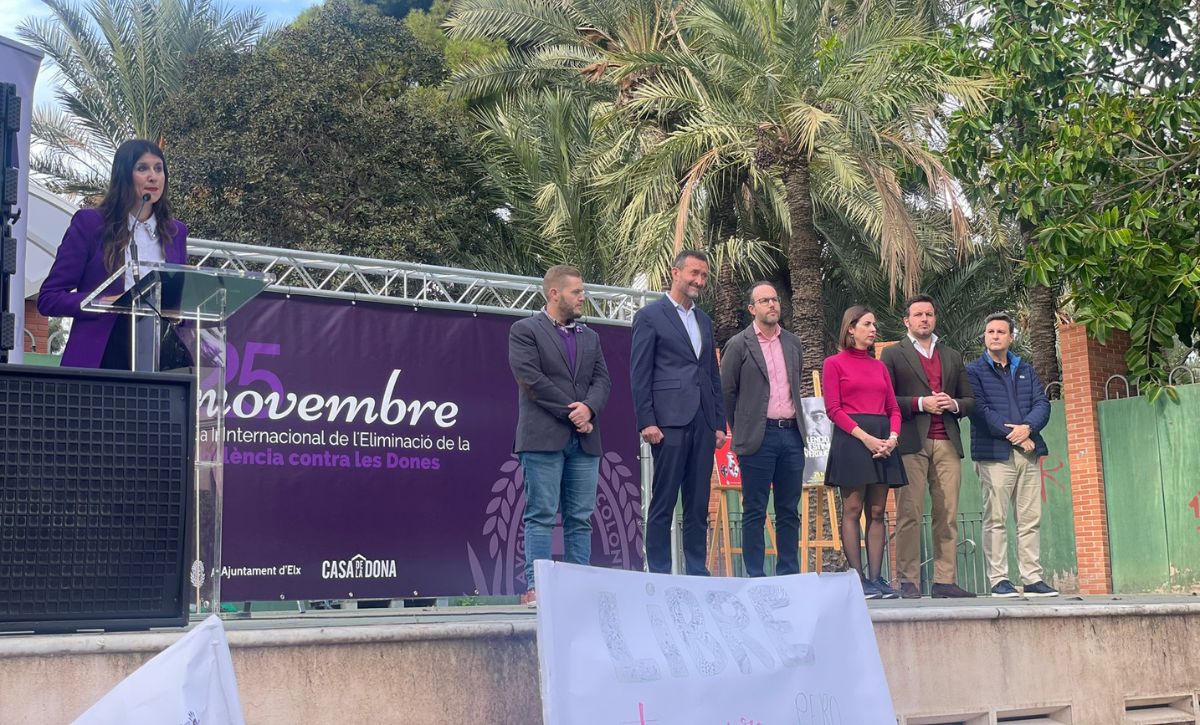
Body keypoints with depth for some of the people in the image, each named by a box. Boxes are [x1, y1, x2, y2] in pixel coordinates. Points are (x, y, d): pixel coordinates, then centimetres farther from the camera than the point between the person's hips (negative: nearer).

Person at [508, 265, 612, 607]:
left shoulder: (590, 336, 21)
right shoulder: (524, 331, 2)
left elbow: (602, 379, 11)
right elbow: (531, 379, -9)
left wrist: (588, 408, -10)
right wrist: (570, 413, -11)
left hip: (584, 439, 6)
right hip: (543, 437, -5)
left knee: (580, 518, 4)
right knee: (541, 516, -6)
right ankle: (535, 587, -5)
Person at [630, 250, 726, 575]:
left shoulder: (704, 321, 20)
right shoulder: (650, 316, 1)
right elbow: (639, 374, -4)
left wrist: (720, 423, 12)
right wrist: (646, 422, -12)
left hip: (703, 424, 6)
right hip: (669, 422, -6)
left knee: (698, 504, 7)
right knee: (663, 503, -3)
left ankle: (697, 571, 13)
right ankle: (659, 572, 2)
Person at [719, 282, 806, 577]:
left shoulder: (792, 342, 13)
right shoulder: (739, 344, -3)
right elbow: (726, 391, 1)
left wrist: (795, 423, 16)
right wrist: (741, 430, 5)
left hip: (791, 433, 5)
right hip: (759, 438, -5)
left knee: (789, 512, 9)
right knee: (754, 512, 0)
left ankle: (789, 575, 15)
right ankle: (755, 578, 5)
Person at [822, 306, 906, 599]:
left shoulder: (879, 366, 18)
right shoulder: (834, 363, 3)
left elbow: (893, 408, 15)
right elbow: (833, 409, -6)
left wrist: (892, 436, -5)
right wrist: (865, 437, -15)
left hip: (882, 441, 5)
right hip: (851, 439, -5)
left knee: (877, 512, 3)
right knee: (852, 510, -5)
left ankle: (876, 577, 4)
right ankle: (857, 578, -3)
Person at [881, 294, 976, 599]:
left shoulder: (953, 356, 22)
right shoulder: (893, 354, 9)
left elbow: (970, 399, 20)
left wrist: (953, 404, -1)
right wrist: (920, 404, -11)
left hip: (947, 444, 4)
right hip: (911, 444, -4)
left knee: (948, 516, 0)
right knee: (909, 514, -7)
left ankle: (945, 581, 2)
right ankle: (908, 582, -5)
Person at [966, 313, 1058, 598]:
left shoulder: (1026, 370, 20)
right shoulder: (973, 371, 5)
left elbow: (1042, 404, 10)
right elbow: (980, 410, -7)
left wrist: (1027, 428, -10)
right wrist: (1013, 434, -12)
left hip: (1028, 451, 5)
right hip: (994, 453, -5)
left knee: (1030, 518, 3)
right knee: (995, 519, -5)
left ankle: (1032, 578, 6)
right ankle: (998, 580, -3)